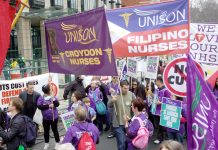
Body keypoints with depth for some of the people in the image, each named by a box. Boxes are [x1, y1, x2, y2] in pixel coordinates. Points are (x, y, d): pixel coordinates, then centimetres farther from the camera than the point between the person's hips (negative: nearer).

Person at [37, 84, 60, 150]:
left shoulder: (53, 97, -6)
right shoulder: (41, 98, -8)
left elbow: (57, 104, -13)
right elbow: (39, 106, -18)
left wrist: (54, 100, -31)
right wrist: (48, 106, -22)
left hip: (54, 117, 0)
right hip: (45, 118, 1)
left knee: (55, 130, 11)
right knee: (46, 131, 15)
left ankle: (57, 142, 27)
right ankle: (46, 143, 32)